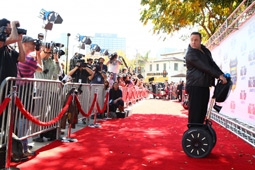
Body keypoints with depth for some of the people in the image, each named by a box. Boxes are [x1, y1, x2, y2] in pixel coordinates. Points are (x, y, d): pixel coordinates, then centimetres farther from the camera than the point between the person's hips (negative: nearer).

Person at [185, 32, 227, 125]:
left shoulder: (205, 50, 17)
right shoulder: (190, 54, -11)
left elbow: (212, 64, 14)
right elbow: (204, 67, -17)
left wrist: (222, 75, 0)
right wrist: (219, 75, -18)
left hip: (205, 85, 8)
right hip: (195, 85, -8)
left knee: (202, 111, 11)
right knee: (195, 111, -8)